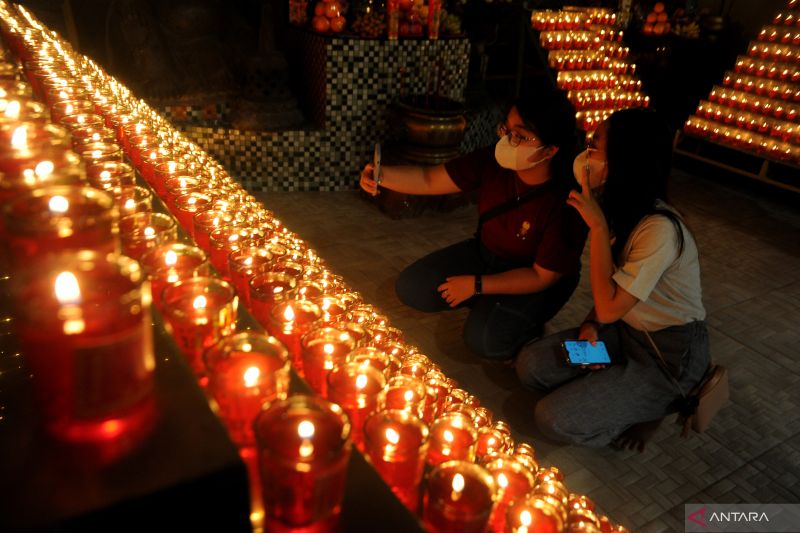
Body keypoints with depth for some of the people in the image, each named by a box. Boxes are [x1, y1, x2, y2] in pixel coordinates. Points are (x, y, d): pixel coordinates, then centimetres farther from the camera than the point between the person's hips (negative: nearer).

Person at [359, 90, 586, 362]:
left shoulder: (567, 201, -31)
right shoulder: (492, 161, -20)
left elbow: (543, 276, -23)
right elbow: (429, 179, -14)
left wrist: (477, 285, -22)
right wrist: (381, 175, -33)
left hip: (535, 280, -5)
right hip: (484, 253, 5)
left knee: (484, 339, -27)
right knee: (411, 288, -3)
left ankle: (527, 322, 6)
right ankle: (488, 304, 13)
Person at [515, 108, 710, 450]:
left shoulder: (659, 229, -30)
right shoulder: (621, 209, -2)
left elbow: (609, 308, -28)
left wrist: (598, 226, -30)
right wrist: (591, 325, -8)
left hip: (670, 355, -8)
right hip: (627, 330, 8)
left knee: (553, 420, -15)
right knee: (530, 365, -3)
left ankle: (659, 405, 4)